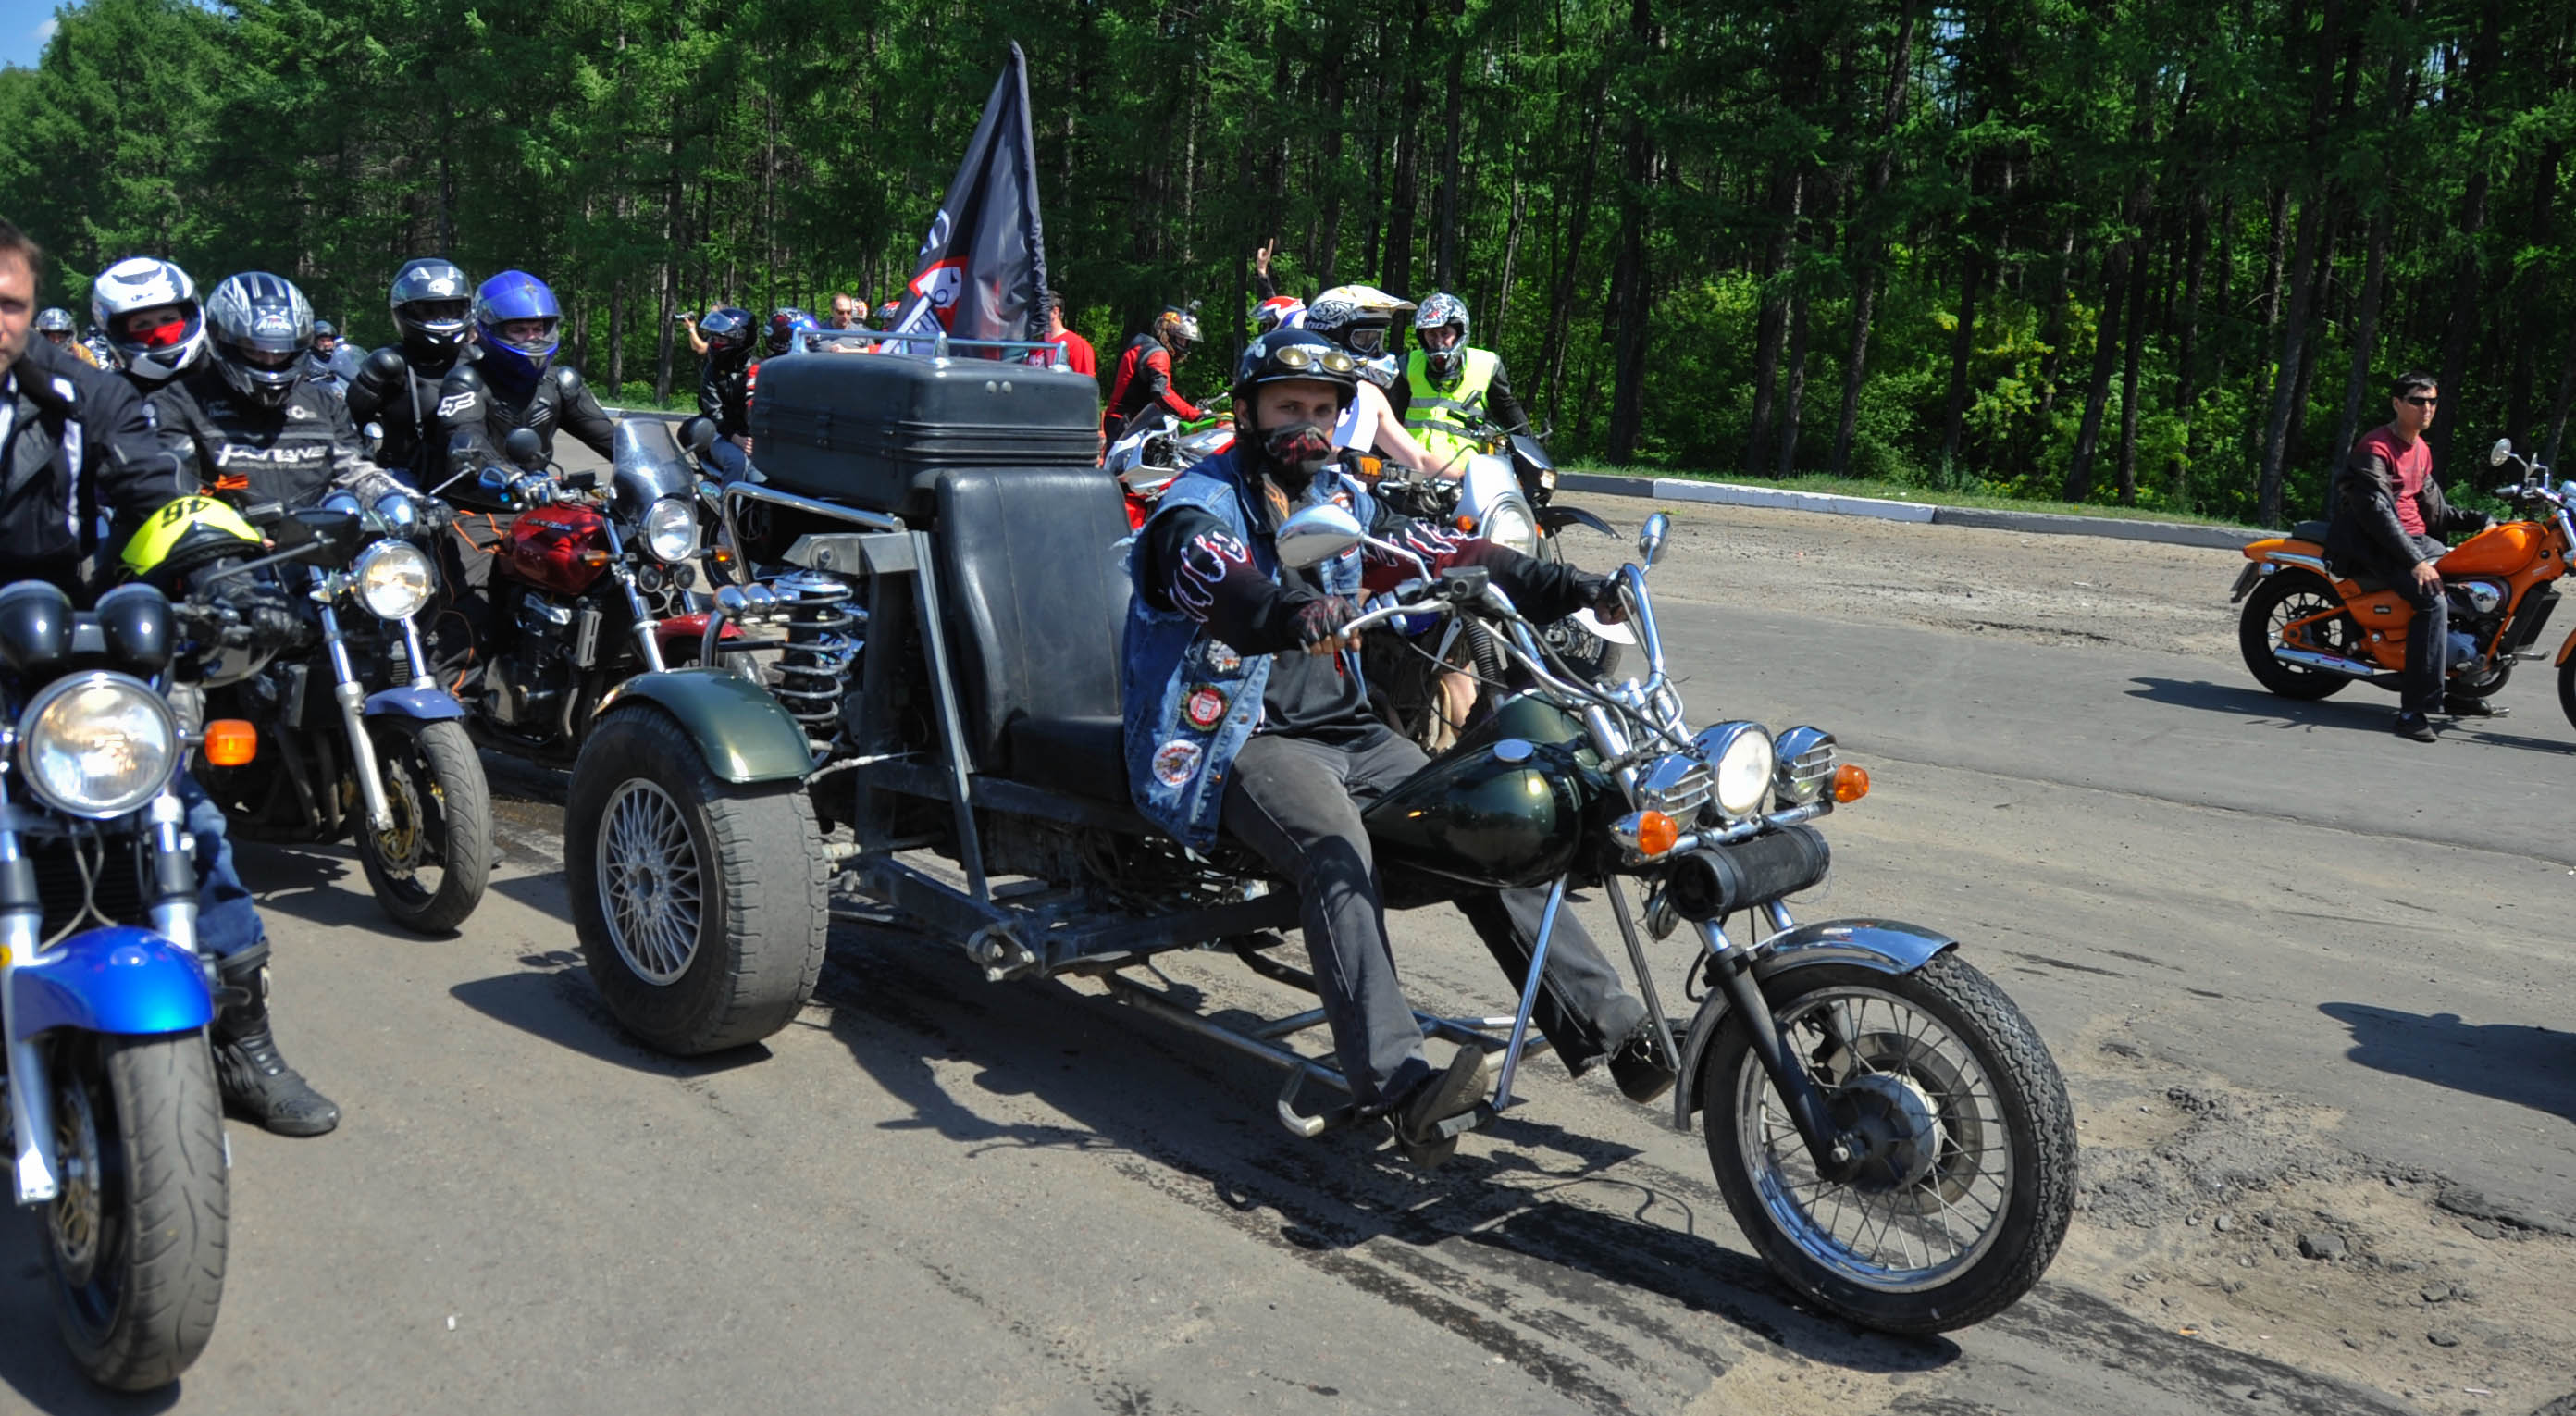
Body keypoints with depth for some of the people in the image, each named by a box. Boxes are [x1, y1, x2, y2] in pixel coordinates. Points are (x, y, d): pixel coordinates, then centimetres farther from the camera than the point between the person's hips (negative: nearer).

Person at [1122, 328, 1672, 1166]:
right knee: (1334, 847, -34)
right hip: (1238, 743, -6)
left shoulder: (1339, 502, 15)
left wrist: (1574, 590, -7)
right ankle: (1400, 1087, -42)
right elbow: (1226, 591, -31)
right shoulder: (1196, 509, -7)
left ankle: (1610, 1031, -6)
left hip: (1346, 732, 7)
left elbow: (1447, 556, 6)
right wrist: (1300, 614, -53)